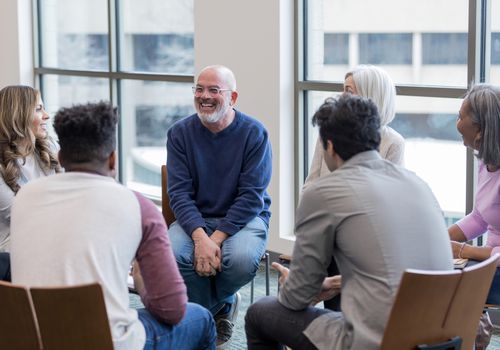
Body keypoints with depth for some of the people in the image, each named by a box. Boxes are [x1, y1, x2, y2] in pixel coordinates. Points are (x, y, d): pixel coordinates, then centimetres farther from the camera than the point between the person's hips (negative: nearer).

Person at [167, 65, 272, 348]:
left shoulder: (254, 133, -7)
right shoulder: (180, 133, 0)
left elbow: (251, 196, -12)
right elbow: (179, 193, -7)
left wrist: (217, 237, -23)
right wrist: (200, 237, -24)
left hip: (244, 218, -2)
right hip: (196, 218, 2)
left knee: (242, 259, -34)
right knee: (171, 253, -30)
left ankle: (203, 308, 1)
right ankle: (222, 307, -2)